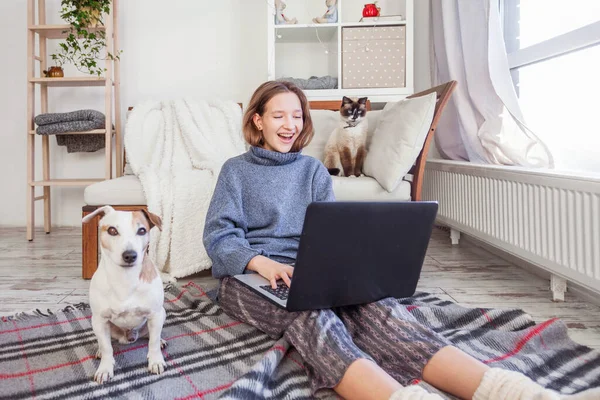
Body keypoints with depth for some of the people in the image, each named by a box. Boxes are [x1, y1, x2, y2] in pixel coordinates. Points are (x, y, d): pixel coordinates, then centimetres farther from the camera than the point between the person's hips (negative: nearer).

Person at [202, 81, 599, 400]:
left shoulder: (313, 169, 20)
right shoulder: (236, 170, 12)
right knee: (312, 315, -38)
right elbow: (218, 236, 0)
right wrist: (262, 263, -20)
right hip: (251, 275, -2)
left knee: (374, 304, -31)